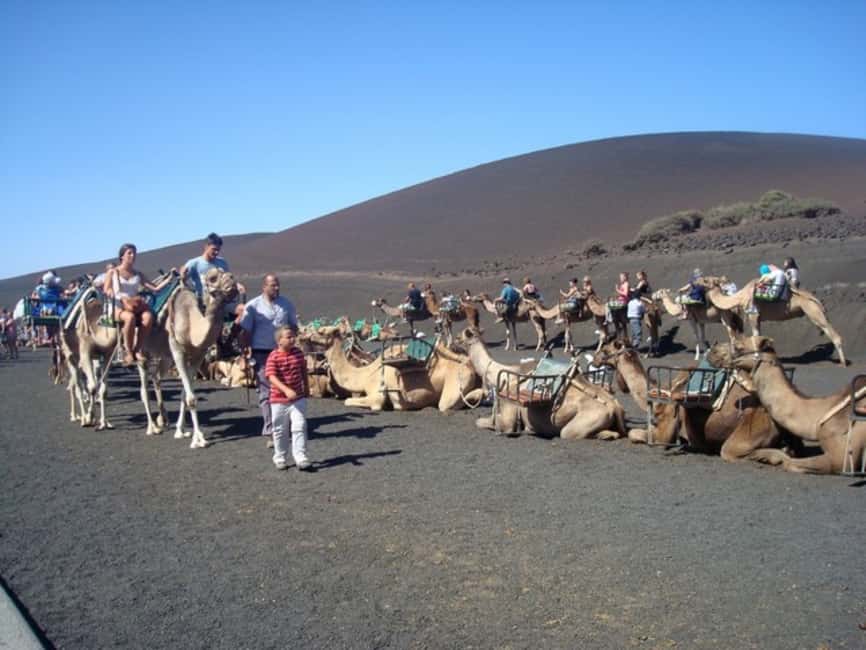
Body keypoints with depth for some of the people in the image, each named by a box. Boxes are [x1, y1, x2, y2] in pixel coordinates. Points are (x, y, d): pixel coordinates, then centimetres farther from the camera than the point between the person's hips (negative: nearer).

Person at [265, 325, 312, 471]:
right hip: (279, 400, -2)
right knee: (280, 431, 11)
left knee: (299, 427, -6)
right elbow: (272, 377, -24)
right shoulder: (273, 357, -14)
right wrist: (286, 390, -37)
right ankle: (279, 458, 26)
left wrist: (306, 388, 20)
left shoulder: (298, 353, 0)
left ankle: (300, 457, -3)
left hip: (298, 398, 2)